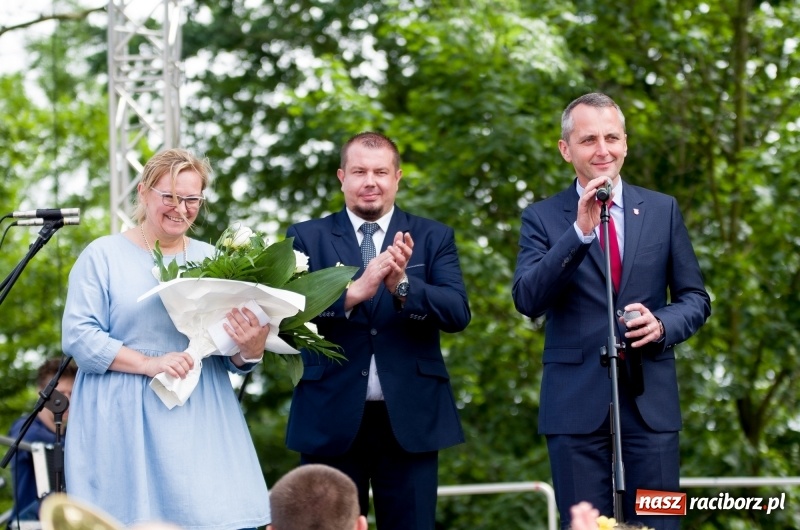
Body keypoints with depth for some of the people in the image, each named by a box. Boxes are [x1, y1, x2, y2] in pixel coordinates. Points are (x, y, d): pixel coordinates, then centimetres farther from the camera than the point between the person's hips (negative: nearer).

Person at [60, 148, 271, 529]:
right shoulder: (104, 255, 2)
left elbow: (233, 358, 10)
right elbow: (78, 336, -6)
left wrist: (250, 349, -13)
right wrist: (148, 364, -16)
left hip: (201, 419, 3)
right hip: (126, 424, -3)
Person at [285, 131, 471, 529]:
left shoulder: (433, 238, 7)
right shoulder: (306, 238, 5)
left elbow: (458, 313, -6)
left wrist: (402, 285, -23)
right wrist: (354, 291, -26)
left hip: (410, 419, 1)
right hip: (331, 419, -1)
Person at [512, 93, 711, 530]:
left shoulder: (662, 210, 9)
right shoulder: (542, 218, 3)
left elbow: (695, 298, 12)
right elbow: (527, 300, -11)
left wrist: (662, 325, -11)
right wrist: (581, 231, -20)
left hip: (650, 399, 1)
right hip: (577, 403, -1)